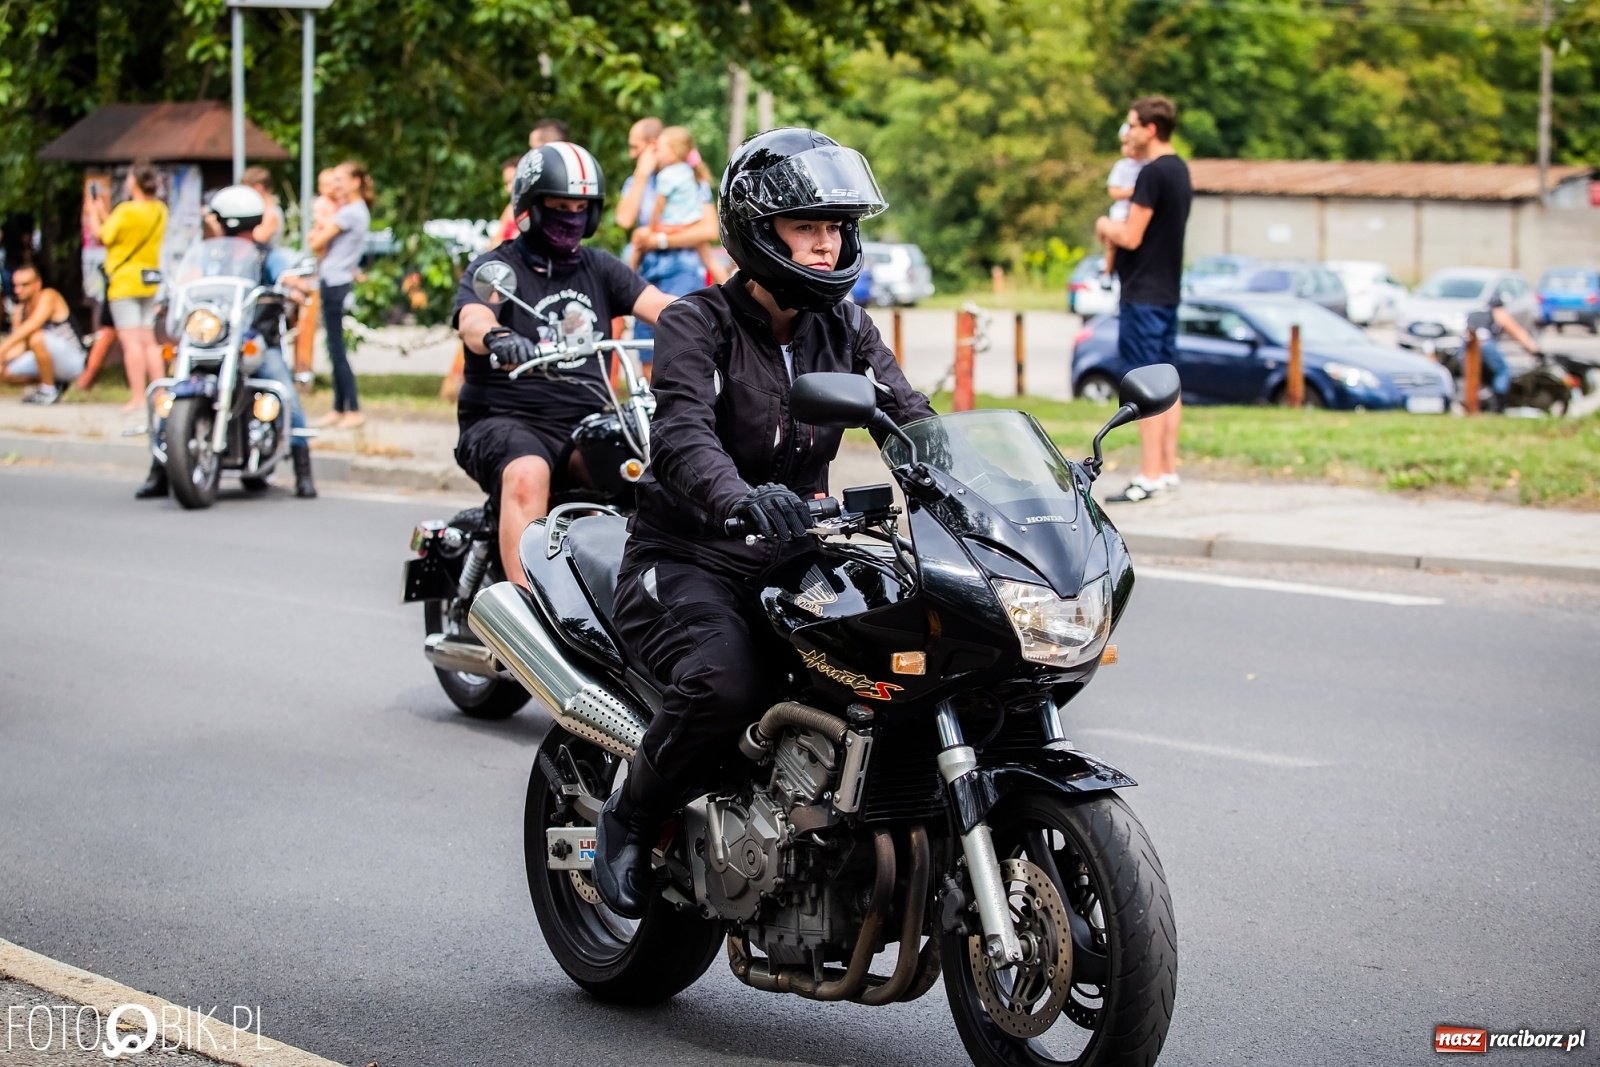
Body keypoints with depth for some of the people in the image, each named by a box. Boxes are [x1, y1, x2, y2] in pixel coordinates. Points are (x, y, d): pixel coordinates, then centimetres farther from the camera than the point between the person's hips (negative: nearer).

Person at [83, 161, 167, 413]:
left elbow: (104, 236, -7)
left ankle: (138, 397, -10)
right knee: (148, 340, 12)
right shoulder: (159, 210, 6)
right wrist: (103, 214, 23)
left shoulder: (127, 211, -16)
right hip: (150, 280, 7)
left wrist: (93, 214, 9)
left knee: (130, 341, -7)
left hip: (125, 281, -7)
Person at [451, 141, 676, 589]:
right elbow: (472, 323, -17)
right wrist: (497, 337, -43)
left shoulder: (599, 268, 18)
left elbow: (656, 304, 2)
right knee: (527, 475, -36)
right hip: (507, 418, -4)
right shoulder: (495, 267, 4)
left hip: (583, 421, 4)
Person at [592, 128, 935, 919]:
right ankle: (629, 823, -8)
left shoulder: (843, 329, 10)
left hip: (795, 560, 5)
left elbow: (911, 421, -2)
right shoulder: (697, 324, -8)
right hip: (687, 562, -5)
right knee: (729, 682, -35)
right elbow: (681, 435, -26)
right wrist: (738, 501, -48)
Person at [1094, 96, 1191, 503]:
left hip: (1143, 294, -10)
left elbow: (1131, 237, -18)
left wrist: (1106, 226, 0)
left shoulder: (1153, 173, -17)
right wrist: (1118, 228, 9)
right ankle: (1168, 469, 14)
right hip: (1167, 290, 10)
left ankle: (1150, 476, -9)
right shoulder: (1179, 170, 13)